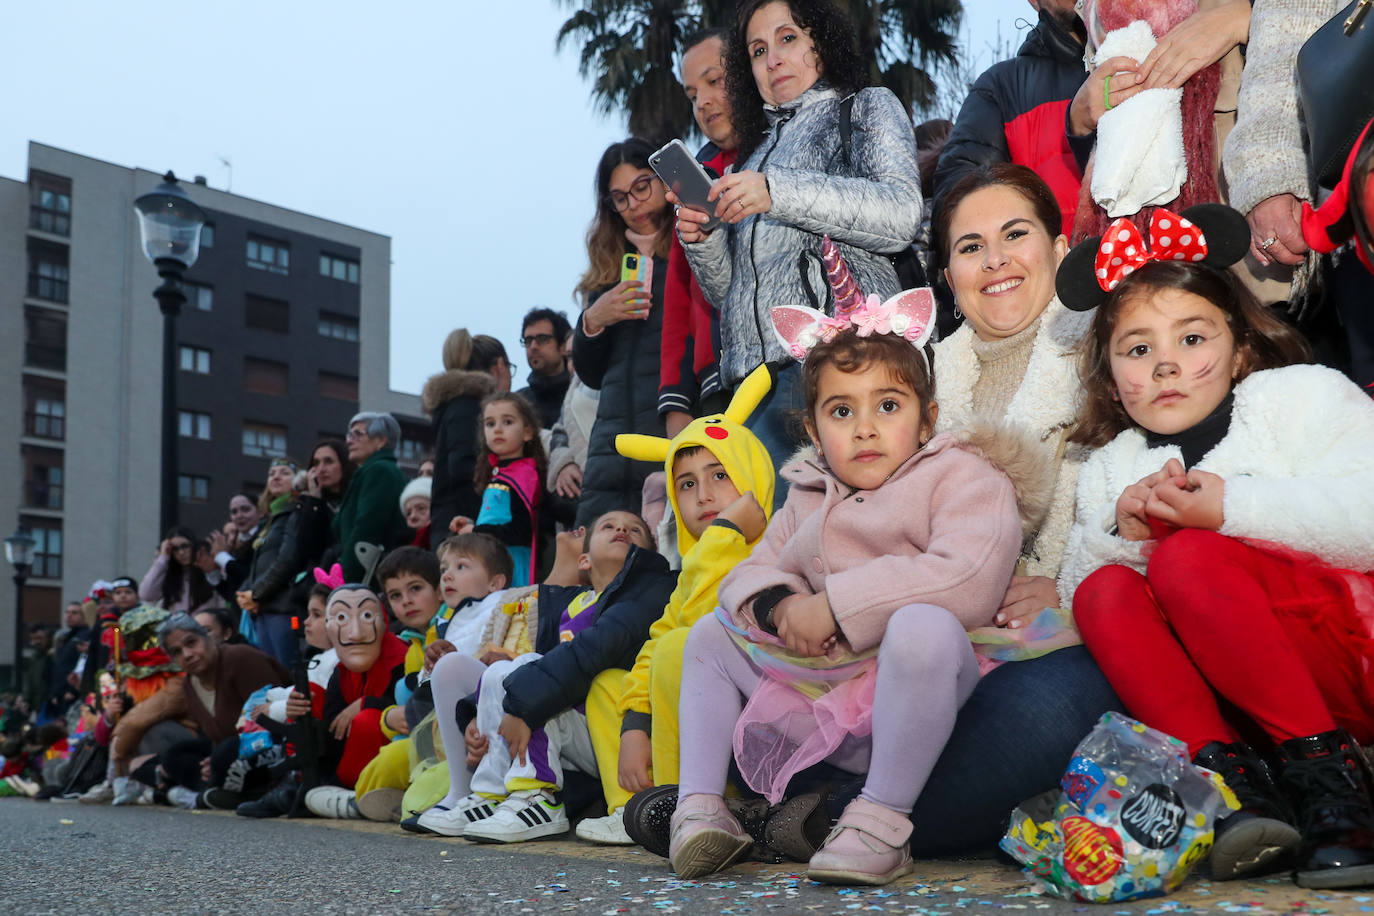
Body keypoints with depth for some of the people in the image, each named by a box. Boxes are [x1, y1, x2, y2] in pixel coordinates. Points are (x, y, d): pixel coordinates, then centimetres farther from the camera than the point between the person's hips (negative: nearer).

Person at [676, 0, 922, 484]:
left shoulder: (867, 107, 18)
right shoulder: (757, 150, 33)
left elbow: (902, 213, -3)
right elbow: (728, 290, 27)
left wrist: (779, 193, -11)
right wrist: (701, 241, 4)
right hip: (754, 368, 5)